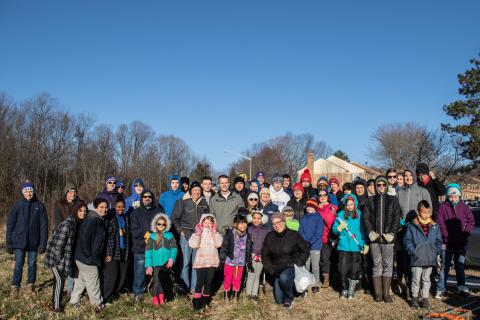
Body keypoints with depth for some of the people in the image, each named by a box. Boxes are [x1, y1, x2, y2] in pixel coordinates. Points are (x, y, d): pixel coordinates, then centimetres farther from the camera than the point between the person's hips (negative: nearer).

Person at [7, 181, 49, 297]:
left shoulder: (40, 206, -2)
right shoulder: (16, 206, -3)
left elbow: (44, 226, -1)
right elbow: (10, 225, 0)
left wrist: (43, 243, -6)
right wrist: (9, 243, -2)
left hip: (34, 242, 1)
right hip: (19, 242, -1)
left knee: (32, 264, 10)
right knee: (18, 265, 2)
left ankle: (30, 285, 24)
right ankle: (15, 287, 14)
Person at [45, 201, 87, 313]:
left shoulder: (76, 224, 2)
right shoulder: (67, 224, -26)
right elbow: (58, 245, -25)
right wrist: (61, 261, -17)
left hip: (62, 256, 8)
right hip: (56, 256, -8)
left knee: (58, 279, 19)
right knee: (60, 279, -4)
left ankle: (54, 301, 34)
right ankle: (56, 306, 7)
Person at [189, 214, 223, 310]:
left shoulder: (215, 233, 7)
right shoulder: (198, 233, 1)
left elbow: (218, 244, -11)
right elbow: (193, 245, -14)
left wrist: (214, 233, -12)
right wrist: (197, 233, -14)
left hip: (212, 262, 2)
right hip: (201, 262, -2)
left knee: (209, 282, 9)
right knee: (200, 281, -3)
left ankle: (205, 300, 22)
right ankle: (197, 300, 7)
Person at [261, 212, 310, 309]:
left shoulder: (294, 235, -13)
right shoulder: (270, 236, -4)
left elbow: (305, 251, -4)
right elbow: (264, 254, 7)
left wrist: (297, 264, -12)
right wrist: (270, 268, -1)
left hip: (291, 267, -4)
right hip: (277, 270, 4)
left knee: (284, 278, -39)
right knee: (279, 301, 7)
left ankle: (289, 299, -11)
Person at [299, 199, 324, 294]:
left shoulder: (318, 218, 0)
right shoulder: (304, 218, 12)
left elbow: (319, 233, -6)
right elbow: (300, 231, 8)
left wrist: (310, 241, -13)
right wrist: (305, 240, -7)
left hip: (315, 246, -3)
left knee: (315, 266, 0)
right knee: (305, 265, 5)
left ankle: (316, 285, 7)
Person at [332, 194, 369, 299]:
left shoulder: (360, 214, 5)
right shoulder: (341, 214, 6)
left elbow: (363, 230, 8)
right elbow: (334, 229, 6)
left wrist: (366, 244, 4)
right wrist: (340, 227, -15)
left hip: (356, 246, 0)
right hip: (343, 246, 1)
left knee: (354, 270, 0)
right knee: (343, 269, -1)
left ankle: (352, 290, 19)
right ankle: (344, 290, 16)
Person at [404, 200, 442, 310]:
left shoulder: (435, 226, 6)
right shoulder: (412, 225, -5)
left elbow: (438, 241, 14)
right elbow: (407, 239, -3)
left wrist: (437, 251, 1)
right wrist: (412, 250, -12)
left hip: (430, 259, 3)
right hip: (417, 259, -3)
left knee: (426, 279, 13)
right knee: (416, 279, 6)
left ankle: (425, 299, 23)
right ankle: (414, 298, 20)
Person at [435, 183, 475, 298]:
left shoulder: (464, 207, 4)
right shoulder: (443, 207, -3)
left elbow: (471, 221, 6)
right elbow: (440, 223, -6)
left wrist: (465, 234, -6)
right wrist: (447, 236, -13)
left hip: (461, 243, 2)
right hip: (447, 243, -2)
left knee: (460, 265, 14)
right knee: (445, 266, 1)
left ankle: (462, 286, 27)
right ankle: (440, 289, 6)